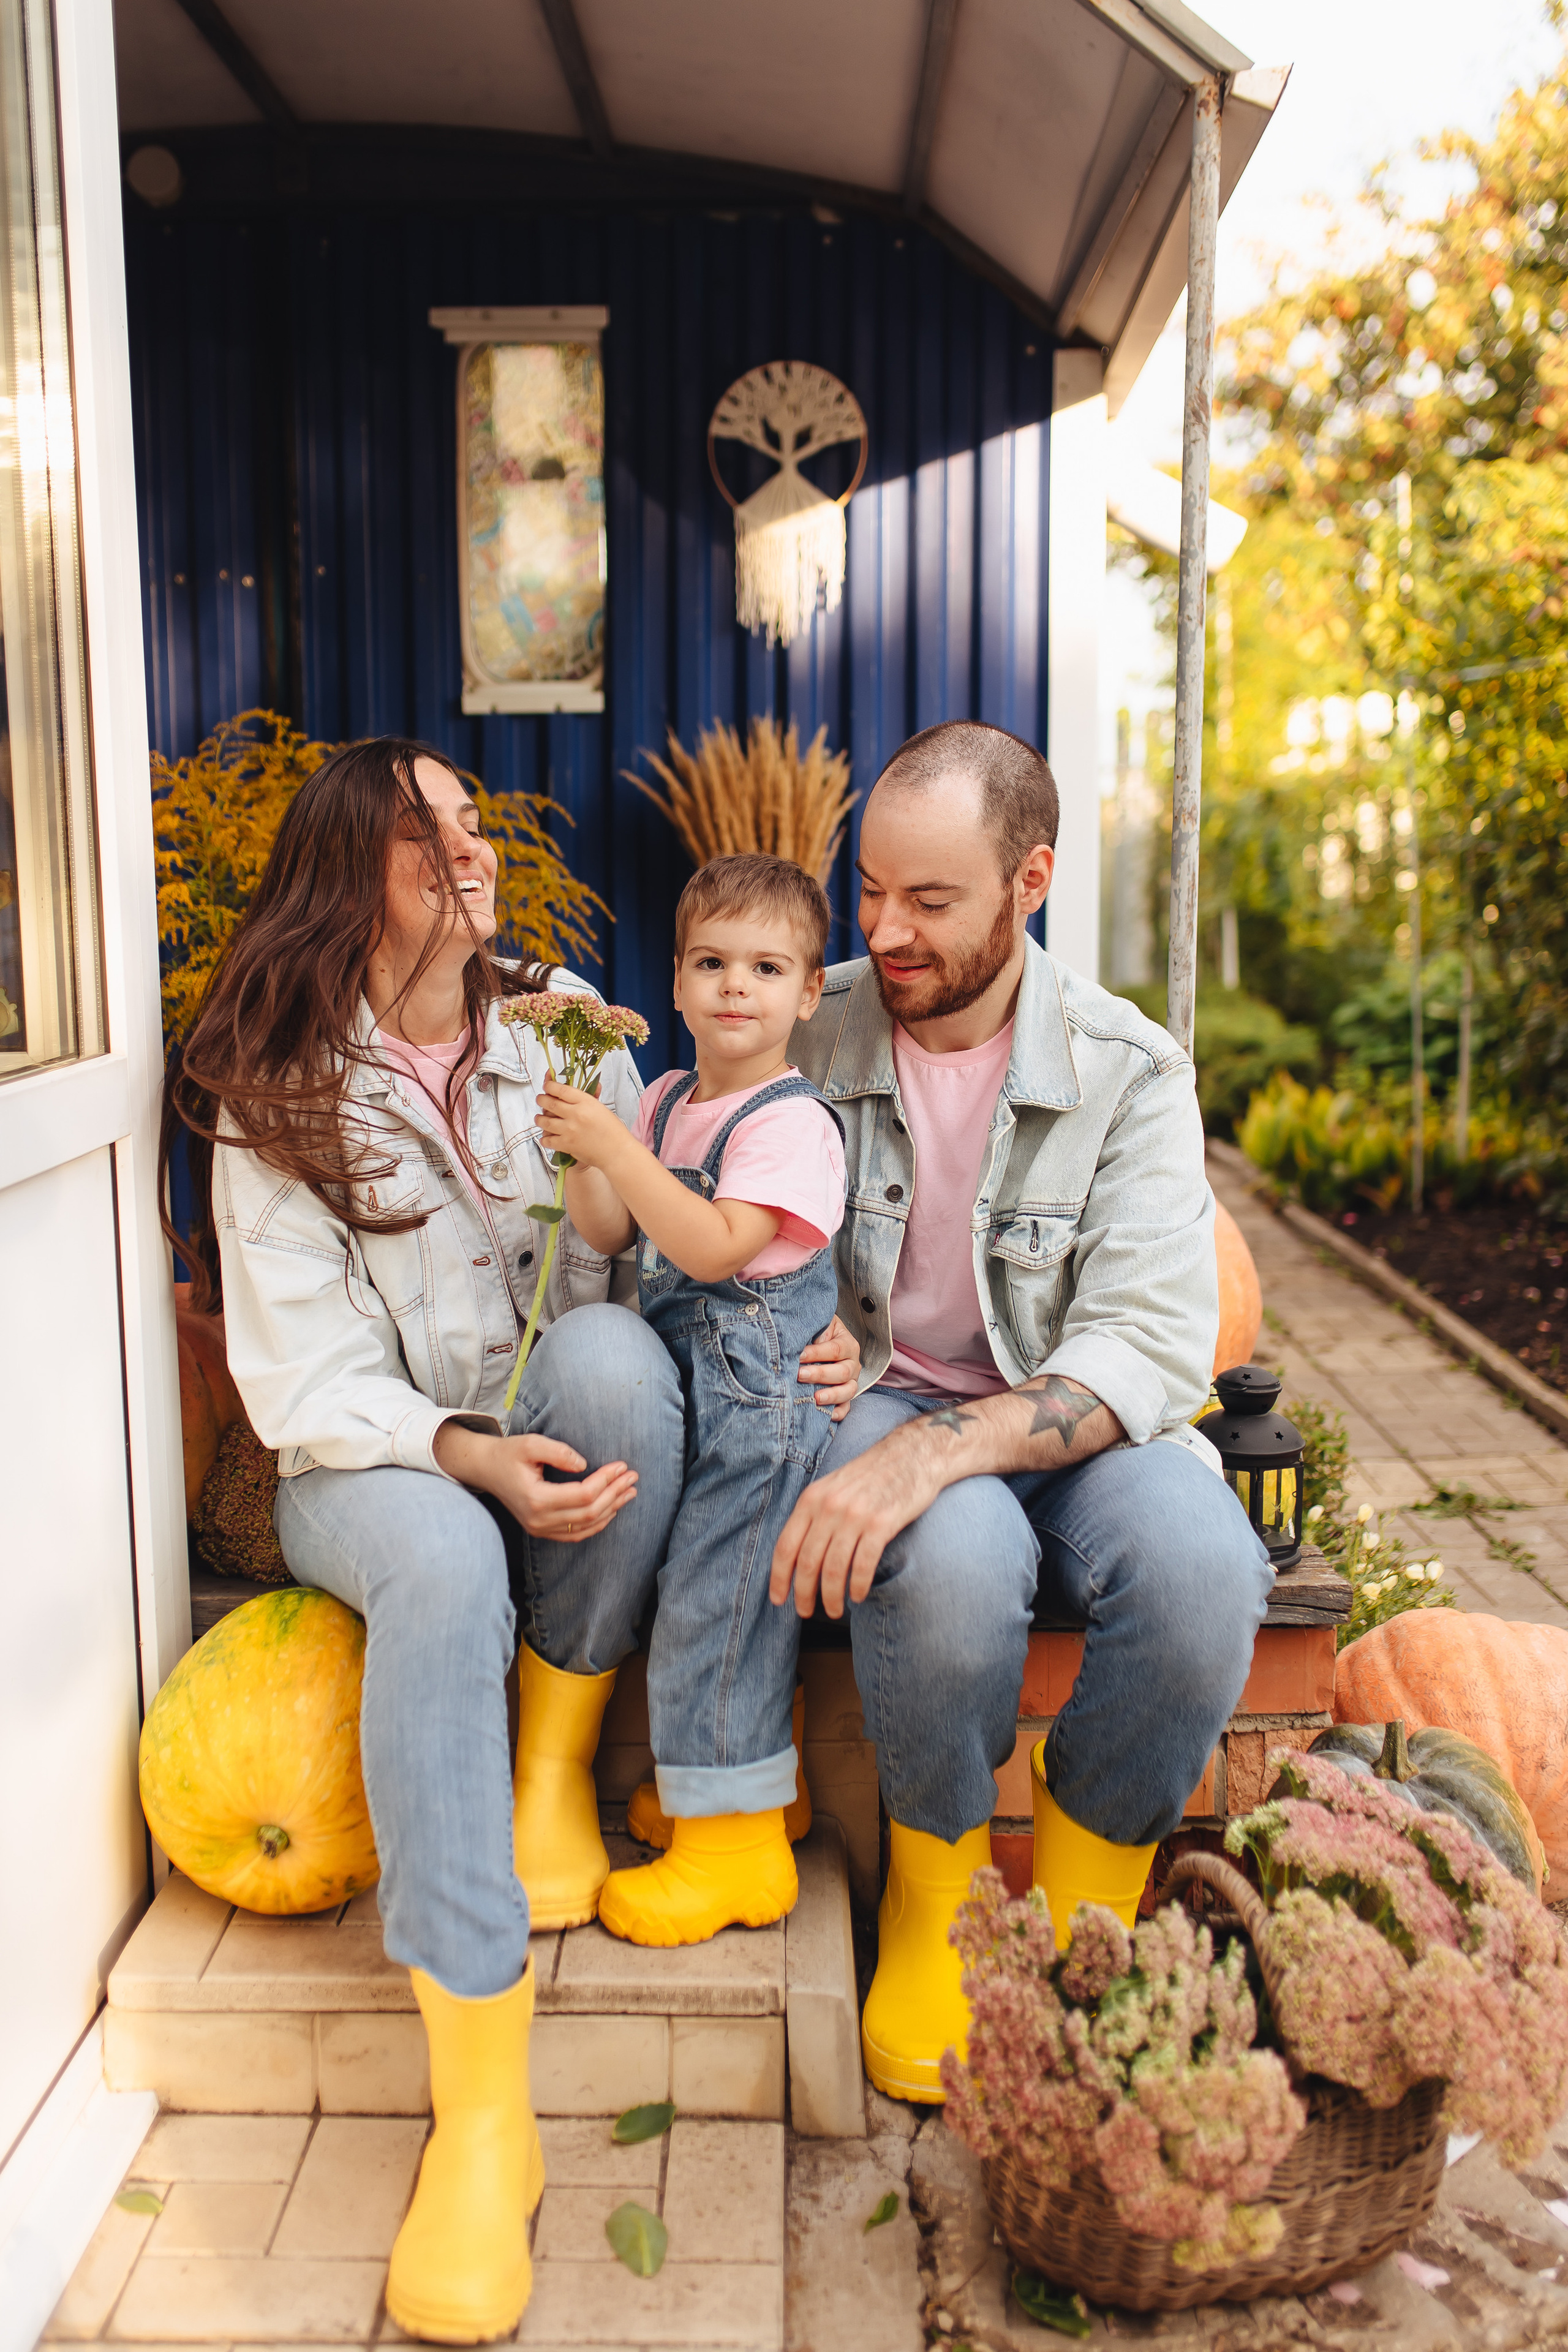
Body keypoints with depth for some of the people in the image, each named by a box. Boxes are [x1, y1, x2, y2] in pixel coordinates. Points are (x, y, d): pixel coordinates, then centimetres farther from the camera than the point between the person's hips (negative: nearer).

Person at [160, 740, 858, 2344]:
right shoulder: (272, 1096, -4)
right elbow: (303, 1380, -10)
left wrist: (796, 1338, -16)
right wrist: (463, 1455, -28)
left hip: (562, 1434, 3)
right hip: (369, 1464, -2)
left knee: (612, 1347, -31)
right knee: (441, 1562, -36)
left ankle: (553, 1777, -13)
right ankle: (481, 2106, -33)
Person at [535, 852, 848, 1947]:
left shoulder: (791, 1120, -15)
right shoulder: (669, 1099, 10)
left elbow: (716, 1247, -26)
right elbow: (613, 1234, 8)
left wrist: (617, 1149, -27)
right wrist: (580, 1156, -10)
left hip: (767, 1395, -8)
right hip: (696, 1387, 8)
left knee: (707, 1610, -2)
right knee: (732, 1606, 19)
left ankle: (734, 1842, 13)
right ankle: (750, 1775, 38)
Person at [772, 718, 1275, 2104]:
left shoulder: (1129, 1072, -7)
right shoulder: (813, 1031, -2)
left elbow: (1151, 1349, -18)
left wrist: (936, 1449, -34)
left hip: (1070, 1420, 1)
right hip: (875, 1403, 0)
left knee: (1201, 1566, -33)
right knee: (950, 1559, -36)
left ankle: (1078, 1917, -2)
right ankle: (936, 1897, -3)